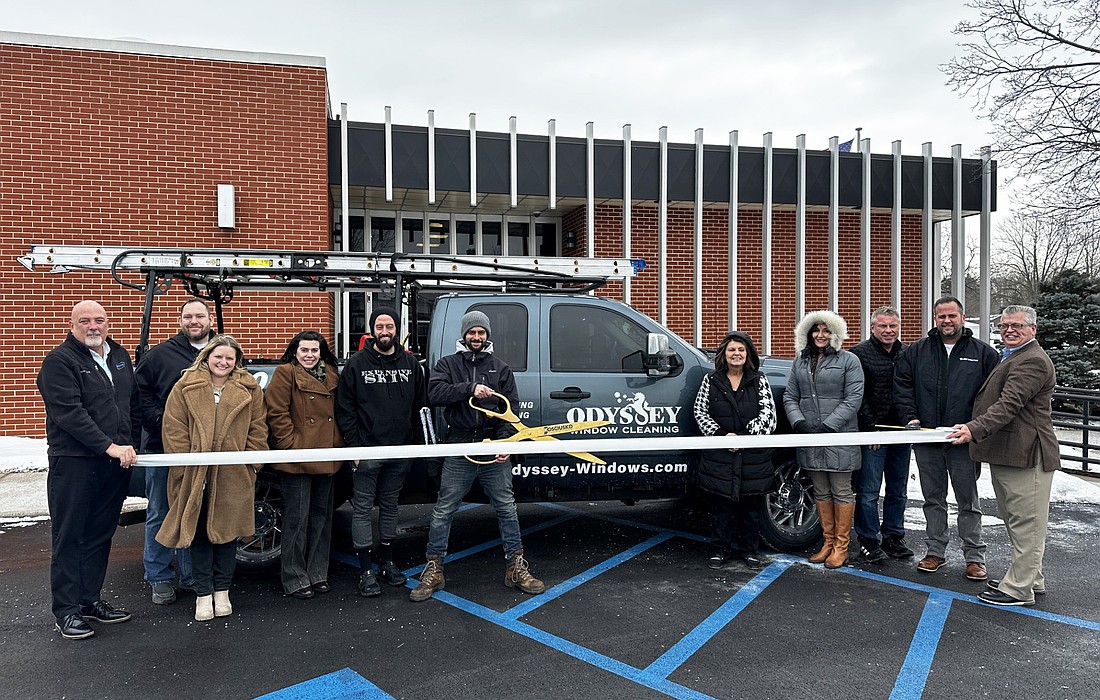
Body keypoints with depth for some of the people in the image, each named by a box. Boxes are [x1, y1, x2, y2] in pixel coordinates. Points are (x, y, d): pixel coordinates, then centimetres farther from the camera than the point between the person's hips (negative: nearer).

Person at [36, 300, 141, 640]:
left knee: (100, 535, 13)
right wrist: (110, 447, -23)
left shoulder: (120, 357, 13)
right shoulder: (59, 361, -8)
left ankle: (91, 599, 24)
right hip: (74, 463, -6)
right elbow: (69, 413, -18)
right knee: (69, 538, 2)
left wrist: (131, 446, 10)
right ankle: (66, 611, 10)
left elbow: (134, 404, 20)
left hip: (117, 462, 6)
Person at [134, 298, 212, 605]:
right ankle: (160, 579, 20)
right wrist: (158, 419, -12)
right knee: (160, 514, 7)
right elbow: (141, 392, 0)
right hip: (163, 447, -2)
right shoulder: (160, 354, 2)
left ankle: (191, 575, 24)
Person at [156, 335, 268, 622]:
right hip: (195, 474, 0)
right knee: (198, 532, 7)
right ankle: (203, 593, 18)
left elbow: (257, 429, 6)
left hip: (233, 476, 1)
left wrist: (251, 462, -2)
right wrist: (183, 465, -8)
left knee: (227, 530, 9)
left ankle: (222, 591, 23)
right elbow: (174, 429, -1)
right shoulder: (186, 387, 2)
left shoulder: (249, 389, 5)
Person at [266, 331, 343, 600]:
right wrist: (291, 445, -16)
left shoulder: (331, 375, 12)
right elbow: (277, 414, -12)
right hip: (297, 459, -6)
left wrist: (339, 444, 9)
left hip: (326, 458, 6)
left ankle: (318, 573, 26)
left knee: (321, 517, 14)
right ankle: (295, 579, 14)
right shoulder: (285, 373, -6)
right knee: (297, 520, 2)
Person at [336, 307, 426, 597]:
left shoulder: (411, 364, 6)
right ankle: (366, 571, 9)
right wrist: (354, 445, -9)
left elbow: (420, 405, 10)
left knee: (390, 506, 14)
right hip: (367, 451, -3)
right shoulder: (357, 363, -2)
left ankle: (387, 562, 26)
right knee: (363, 508, 1)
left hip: (399, 450, 3)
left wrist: (413, 441, 4)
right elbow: (345, 408, -3)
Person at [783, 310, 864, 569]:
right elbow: (790, 397, 12)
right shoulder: (800, 361, 12)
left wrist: (828, 425, -15)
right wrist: (799, 422, -6)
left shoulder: (848, 360, -2)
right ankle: (828, 542, 22)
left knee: (842, 491, 3)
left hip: (839, 437, -5)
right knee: (821, 492, 12)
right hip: (809, 438, 5)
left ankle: (841, 546, 11)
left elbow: (853, 398, -9)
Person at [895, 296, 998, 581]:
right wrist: (910, 416, -6)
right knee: (933, 498, 12)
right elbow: (902, 384, 6)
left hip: (964, 440, -2)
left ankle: (975, 557, 18)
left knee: (968, 500, 7)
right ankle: (936, 551, 23)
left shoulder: (983, 353, 2)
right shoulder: (917, 351, 7)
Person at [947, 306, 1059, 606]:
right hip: (1005, 453, 11)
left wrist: (975, 429, -36)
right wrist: (973, 428, 21)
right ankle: (1031, 578, 31)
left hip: (1025, 455, -11)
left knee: (1025, 523, -3)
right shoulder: (1010, 357, 21)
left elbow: (1009, 403, -27)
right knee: (1015, 520, 19)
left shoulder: (1032, 361, -14)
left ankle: (1019, 588, 3)